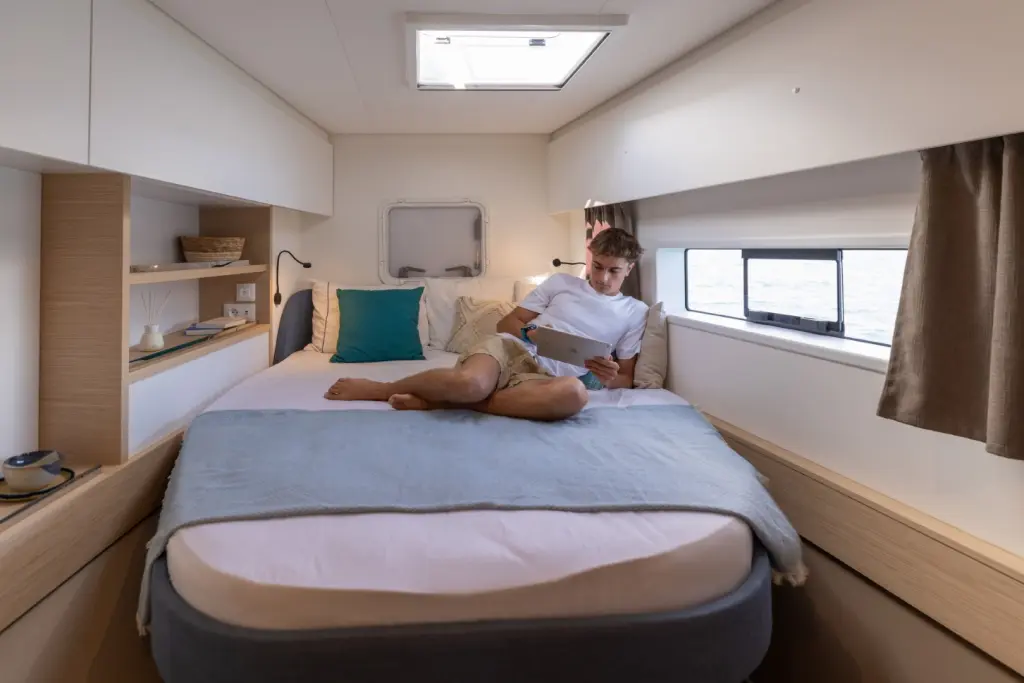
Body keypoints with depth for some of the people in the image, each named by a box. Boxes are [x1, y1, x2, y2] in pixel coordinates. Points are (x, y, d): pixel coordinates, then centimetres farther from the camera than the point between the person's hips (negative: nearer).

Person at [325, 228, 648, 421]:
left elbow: (626, 378, 17)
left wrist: (609, 378, -7)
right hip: (510, 347, 0)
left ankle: (441, 401, -29)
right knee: (470, 382, -40)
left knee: (575, 393, -41)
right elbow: (506, 323, 15)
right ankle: (382, 389, -10)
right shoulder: (561, 282, 16)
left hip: (546, 376, 1)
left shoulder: (635, 312, 17)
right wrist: (530, 333, -7)